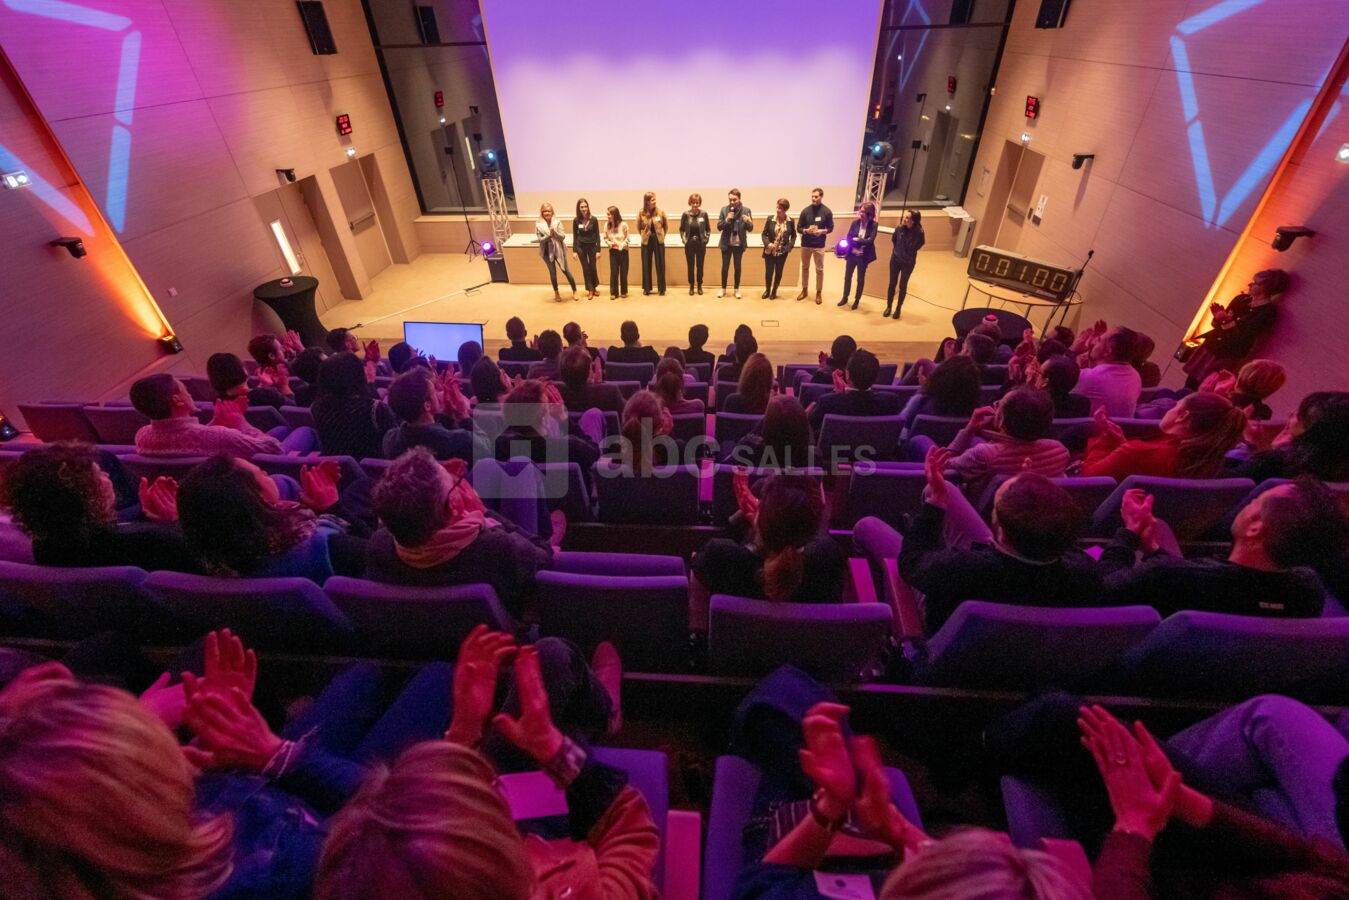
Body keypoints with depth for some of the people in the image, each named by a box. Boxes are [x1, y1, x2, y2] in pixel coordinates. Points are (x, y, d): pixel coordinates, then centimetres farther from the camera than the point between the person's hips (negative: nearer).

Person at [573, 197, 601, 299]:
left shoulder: (594, 219, -9)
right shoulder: (576, 220, -6)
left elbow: (597, 235, -5)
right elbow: (575, 236, 0)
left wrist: (598, 250, -8)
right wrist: (574, 250, -4)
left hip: (592, 246, -1)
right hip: (581, 247, 1)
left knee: (592, 267, 8)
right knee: (586, 269, 6)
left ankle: (595, 287, 31)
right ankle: (590, 290, 16)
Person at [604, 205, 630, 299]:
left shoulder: (623, 225, -11)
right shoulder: (607, 225, -4)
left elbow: (627, 238, -6)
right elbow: (605, 238, 4)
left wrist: (621, 245, -17)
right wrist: (610, 243, -14)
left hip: (623, 251, -2)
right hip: (613, 251, 2)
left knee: (623, 272, 4)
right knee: (613, 272, 1)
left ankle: (624, 292, 18)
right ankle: (613, 292, 10)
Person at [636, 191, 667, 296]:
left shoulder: (660, 212, -5)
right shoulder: (641, 213, -6)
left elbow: (666, 226, 6)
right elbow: (639, 227, 8)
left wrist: (661, 235, 7)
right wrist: (644, 235, 9)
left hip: (658, 241, 0)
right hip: (646, 241, 0)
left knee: (660, 265, 1)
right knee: (646, 265, 5)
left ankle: (662, 289, 9)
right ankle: (646, 289, 15)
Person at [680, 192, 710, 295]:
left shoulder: (704, 214, -6)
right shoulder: (685, 215, -6)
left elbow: (708, 229, 4)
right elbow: (681, 229, 5)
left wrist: (706, 239, -3)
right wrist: (684, 240, -3)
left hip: (701, 244, 0)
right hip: (689, 245, 0)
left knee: (700, 266, 8)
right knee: (690, 266, 7)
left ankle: (699, 286, 22)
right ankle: (691, 286, 19)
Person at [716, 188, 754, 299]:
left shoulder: (746, 210, -6)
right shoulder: (724, 209, -4)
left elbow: (750, 229, -6)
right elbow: (719, 227, -4)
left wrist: (748, 222, -28)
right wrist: (727, 219, -22)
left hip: (739, 244, 0)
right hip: (726, 243, 1)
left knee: (737, 267, 9)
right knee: (725, 266, 8)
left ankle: (737, 289, 22)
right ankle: (723, 288, 21)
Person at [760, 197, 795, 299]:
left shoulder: (790, 221, -7)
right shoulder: (770, 218, -8)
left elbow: (794, 235, 4)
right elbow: (764, 234, -2)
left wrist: (790, 247, -11)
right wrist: (767, 243, -20)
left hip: (782, 252, 0)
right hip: (769, 251, 0)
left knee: (778, 272, 12)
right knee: (768, 272, 8)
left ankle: (774, 291, 30)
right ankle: (767, 290, 31)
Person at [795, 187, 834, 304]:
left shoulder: (826, 211, -5)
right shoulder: (806, 210, -2)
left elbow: (830, 228, 1)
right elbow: (798, 228, 1)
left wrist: (822, 231, -19)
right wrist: (806, 230, -20)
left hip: (819, 245, -2)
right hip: (805, 244, 2)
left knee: (819, 269, 3)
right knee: (805, 267, 13)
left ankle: (819, 293, 14)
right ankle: (804, 290, 28)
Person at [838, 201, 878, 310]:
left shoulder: (873, 225, -12)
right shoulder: (855, 222, -4)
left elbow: (870, 241, -20)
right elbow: (848, 238, -7)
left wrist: (856, 240, -16)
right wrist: (862, 242, -19)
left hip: (863, 256, -2)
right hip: (852, 254, 3)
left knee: (860, 279, 11)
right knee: (847, 277, 13)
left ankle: (857, 300, 26)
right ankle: (845, 298, 30)